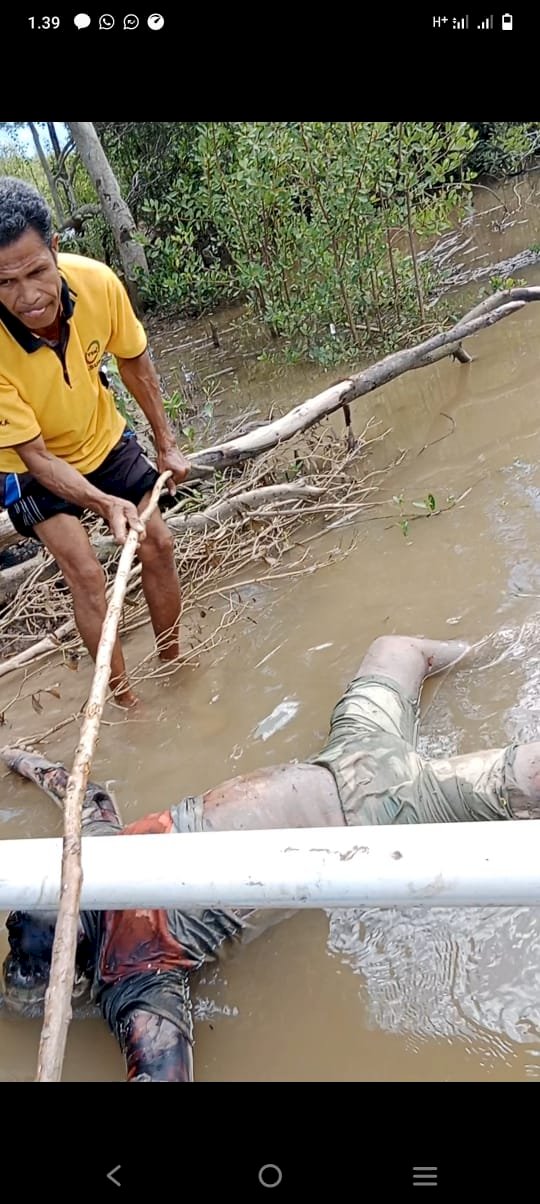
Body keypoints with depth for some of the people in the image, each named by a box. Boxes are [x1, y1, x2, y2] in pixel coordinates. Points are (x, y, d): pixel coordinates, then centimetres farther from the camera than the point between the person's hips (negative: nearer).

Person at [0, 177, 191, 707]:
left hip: (103, 438, 4)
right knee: (85, 574, -13)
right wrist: (104, 503, -42)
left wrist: (166, 444, 0)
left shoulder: (97, 282, -28)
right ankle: (127, 704, 0)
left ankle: (173, 666, 23)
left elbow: (133, 361, -7)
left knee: (157, 544, 3)